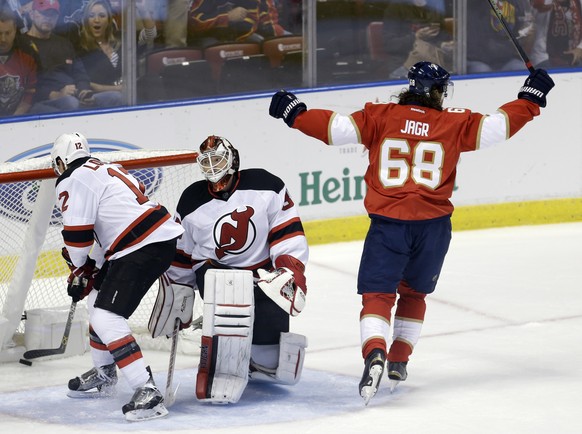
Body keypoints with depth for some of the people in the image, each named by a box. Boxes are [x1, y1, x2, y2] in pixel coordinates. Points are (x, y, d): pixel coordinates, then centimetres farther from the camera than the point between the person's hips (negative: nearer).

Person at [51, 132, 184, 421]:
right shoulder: (106, 170, 24)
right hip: (159, 237, 10)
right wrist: (92, 268, 24)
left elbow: (77, 235, -7)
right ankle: (103, 375, 39)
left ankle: (147, 392, -23)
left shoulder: (73, 182, -5)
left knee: (106, 318, -14)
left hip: (143, 249, -10)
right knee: (97, 297, 26)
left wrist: (79, 268, 12)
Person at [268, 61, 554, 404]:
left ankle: (375, 353, -28)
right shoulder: (454, 124, 3)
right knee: (413, 292, 22)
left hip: (388, 222, -2)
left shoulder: (381, 117, 1)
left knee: (378, 293, -3)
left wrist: (294, 113, 7)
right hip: (433, 225, 2)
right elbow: (497, 126, 4)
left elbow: (336, 128, -4)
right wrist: (531, 98, 18)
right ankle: (398, 362, 22)